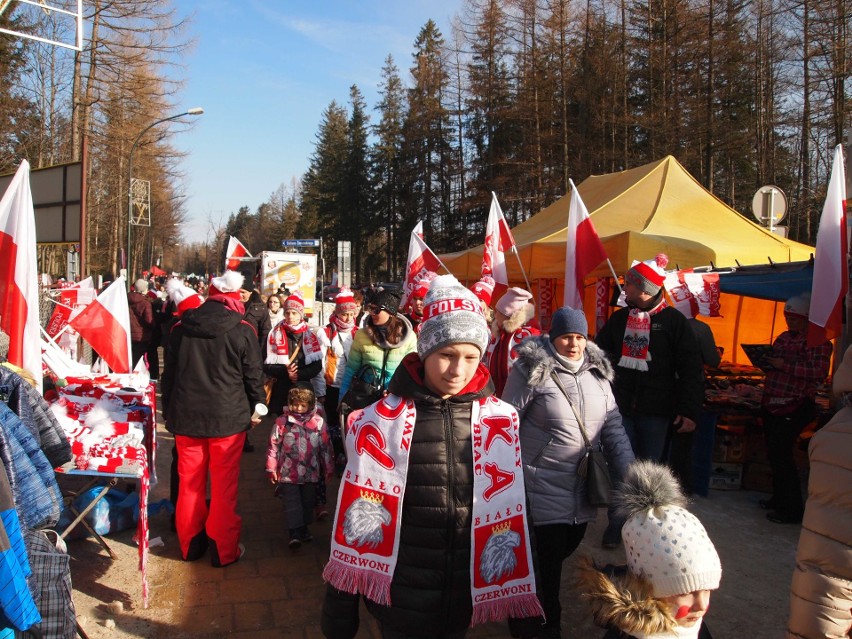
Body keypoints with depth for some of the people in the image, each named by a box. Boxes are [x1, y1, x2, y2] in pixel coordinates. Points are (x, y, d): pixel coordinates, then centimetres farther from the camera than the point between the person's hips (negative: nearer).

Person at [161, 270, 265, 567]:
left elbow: (168, 375, 11)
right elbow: (253, 375, -3)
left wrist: (169, 413, 21)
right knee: (224, 486, 6)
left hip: (186, 417, 4)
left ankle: (190, 543, 28)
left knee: (189, 481, 15)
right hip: (228, 418, -3)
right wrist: (256, 409, 12)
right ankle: (223, 549, 15)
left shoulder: (180, 328, 3)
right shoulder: (242, 331, -10)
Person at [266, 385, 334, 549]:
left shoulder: (318, 422, -5)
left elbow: (325, 447, 2)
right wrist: (271, 468, -3)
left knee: (308, 502, 15)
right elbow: (274, 445, -4)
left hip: (310, 472, 2)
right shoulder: (282, 421, -9)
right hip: (288, 472, -2)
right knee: (292, 502, -3)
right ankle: (295, 532, 0)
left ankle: (303, 528, 32)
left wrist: (328, 468, 6)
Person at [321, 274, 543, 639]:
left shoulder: (502, 422, -7)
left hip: (466, 599, 2)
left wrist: (524, 610, 4)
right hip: (399, 599, -2)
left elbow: (513, 514, 0)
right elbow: (357, 520, -8)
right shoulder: (380, 421, -13)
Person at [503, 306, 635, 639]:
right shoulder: (533, 370, -12)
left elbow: (612, 426, 7)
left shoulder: (596, 371, 5)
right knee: (549, 553, 0)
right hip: (544, 485, -6)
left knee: (569, 545, 18)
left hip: (584, 487, 6)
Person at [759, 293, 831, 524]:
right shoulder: (783, 338, 16)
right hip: (772, 404, 8)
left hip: (794, 407, -8)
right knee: (775, 454, 15)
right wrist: (764, 361, 2)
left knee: (780, 454, -8)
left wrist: (786, 366, -23)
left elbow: (820, 371, -20)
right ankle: (779, 498, 31)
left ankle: (792, 509, 4)